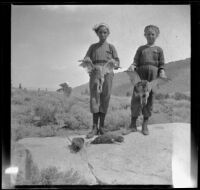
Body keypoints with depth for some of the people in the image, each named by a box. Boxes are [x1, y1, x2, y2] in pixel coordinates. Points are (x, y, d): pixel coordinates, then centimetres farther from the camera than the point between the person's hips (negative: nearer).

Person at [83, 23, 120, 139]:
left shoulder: (111, 47, 13)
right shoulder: (93, 47, 17)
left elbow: (117, 63, 8)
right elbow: (86, 59, 11)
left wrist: (113, 62, -15)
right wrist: (87, 61, -13)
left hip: (107, 74, 0)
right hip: (95, 73, 0)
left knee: (105, 99, -2)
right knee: (94, 98, -8)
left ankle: (102, 126, 4)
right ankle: (95, 127, -9)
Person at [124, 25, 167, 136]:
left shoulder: (159, 49, 15)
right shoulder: (141, 49, 17)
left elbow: (161, 64, 10)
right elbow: (136, 62, 10)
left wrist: (162, 72, -9)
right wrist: (132, 66, -11)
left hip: (153, 74, 0)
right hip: (141, 72, 0)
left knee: (149, 98, 0)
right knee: (136, 98, -5)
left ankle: (145, 125, 8)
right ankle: (133, 125, 2)